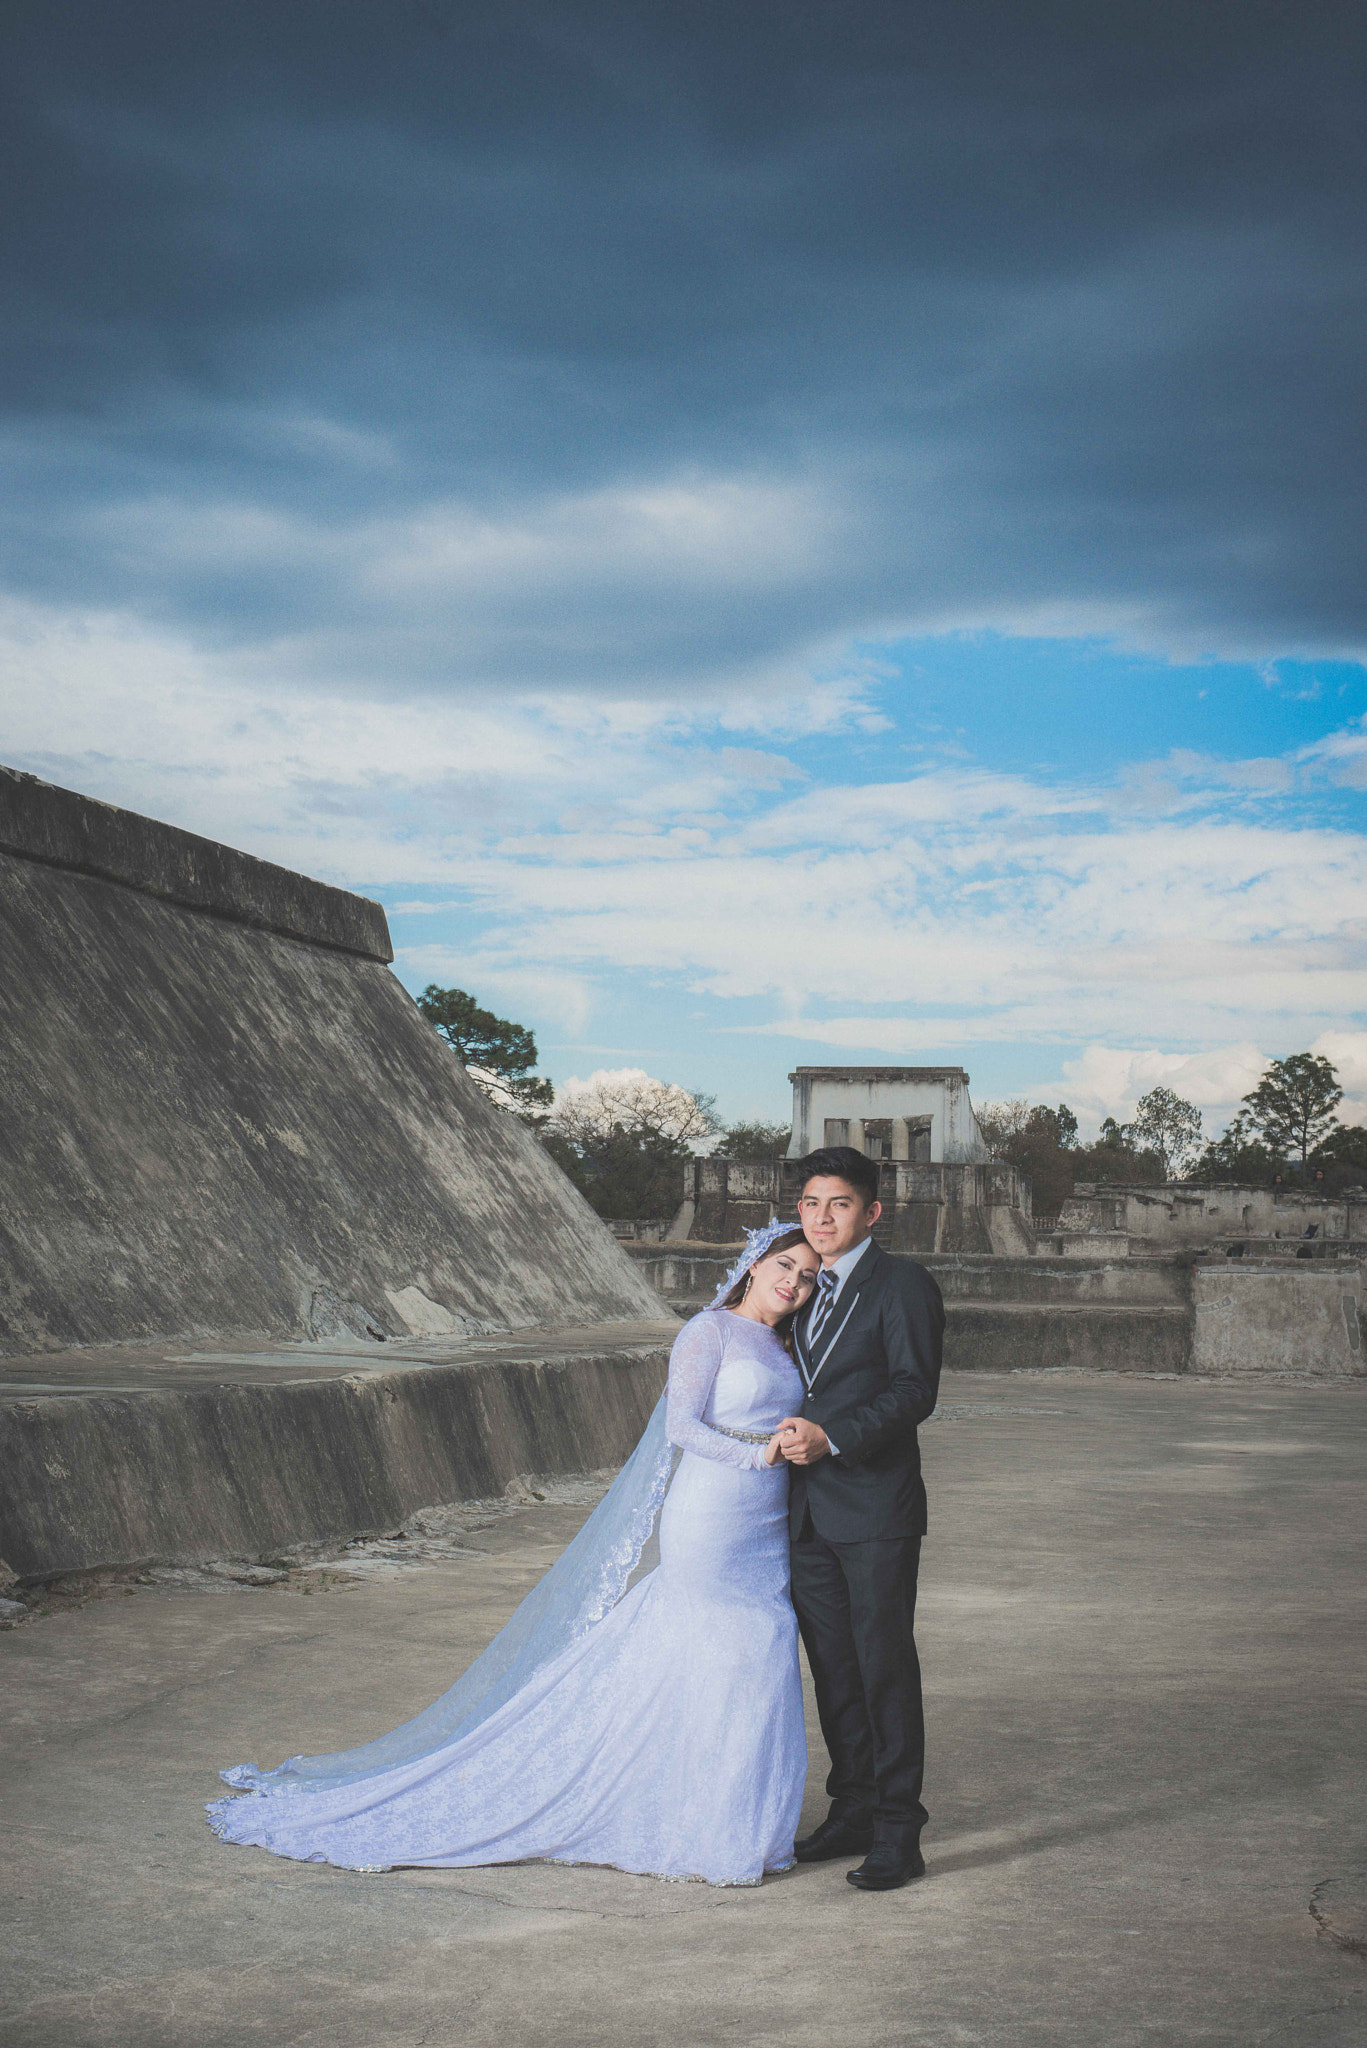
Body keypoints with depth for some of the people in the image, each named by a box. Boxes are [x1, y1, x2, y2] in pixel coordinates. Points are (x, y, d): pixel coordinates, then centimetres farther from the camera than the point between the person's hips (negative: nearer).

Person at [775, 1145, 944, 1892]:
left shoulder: (903, 1284, -6)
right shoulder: (805, 1289, 16)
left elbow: (914, 1389, -15)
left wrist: (833, 1436, -23)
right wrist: (790, 1433, 7)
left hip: (876, 1508, -7)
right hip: (808, 1510, 7)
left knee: (885, 1665, -3)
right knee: (832, 1666, 12)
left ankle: (897, 1834, 5)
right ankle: (852, 1812, 24)